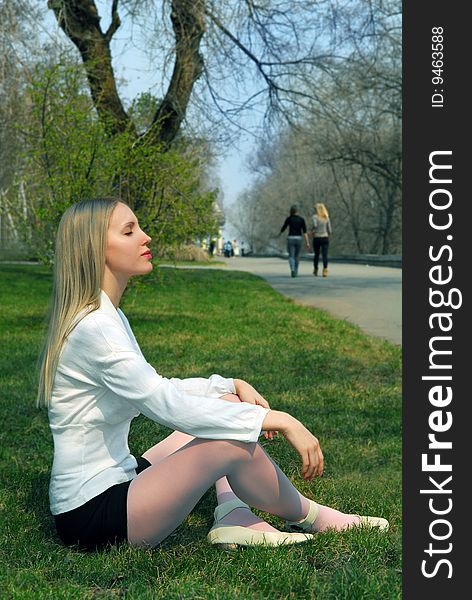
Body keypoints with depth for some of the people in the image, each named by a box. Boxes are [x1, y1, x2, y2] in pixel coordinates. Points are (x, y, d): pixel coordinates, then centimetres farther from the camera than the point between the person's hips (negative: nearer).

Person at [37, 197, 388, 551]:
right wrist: (280, 421, -25)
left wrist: (233, 385, 4)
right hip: (91, 513, -10)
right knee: (233, 442, -22)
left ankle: (232, 519, -8)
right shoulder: (94, 328, -21)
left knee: (225, 401, 11)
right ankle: (309, 517, 5)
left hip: (116, 481, 10)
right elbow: (167, 405, -28)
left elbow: (154, 390, 17)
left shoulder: (108, 316, 11)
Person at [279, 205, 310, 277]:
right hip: (298, 239, 2)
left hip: (290, 239, -2)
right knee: (297, 256, 20)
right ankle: (295, 272, 25)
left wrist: (279, 234, 28)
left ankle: (292, 270, -29)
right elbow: (305, 231, -6)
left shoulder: (288, 218, -3)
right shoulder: (302, 219, 0)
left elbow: (283, 228, 6)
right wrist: (307, 242, -7)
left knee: (291, 257, -2)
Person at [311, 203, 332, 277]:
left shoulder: (315, 216, -5)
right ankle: (325, 271, -18)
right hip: (325, 238, 1)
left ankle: (315, 271, 26)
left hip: (317, 238, -1)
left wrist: (312, 230, -4)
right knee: (325, 255, -4)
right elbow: (329, 230, 4)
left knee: (316, 255, 14)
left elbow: (315, 225, -23)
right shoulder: (327, 218, 5)